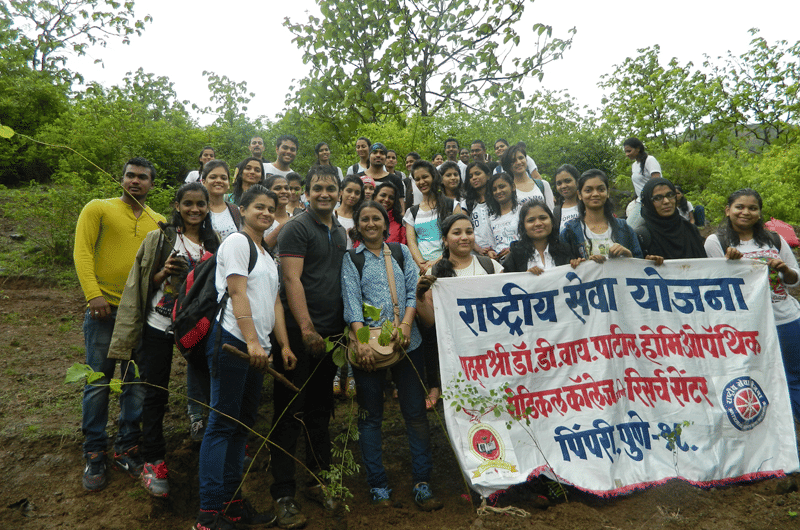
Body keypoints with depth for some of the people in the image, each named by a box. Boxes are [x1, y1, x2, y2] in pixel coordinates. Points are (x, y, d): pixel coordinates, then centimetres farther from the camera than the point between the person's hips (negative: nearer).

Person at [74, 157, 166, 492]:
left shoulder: (159, 222, 11)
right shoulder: (98, 209, 3)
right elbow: (82, 251, -4)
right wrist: (93, 293, -15)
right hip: (104, 309, -2)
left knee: (137, 383, 7)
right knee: (98, 383, 3)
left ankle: (127, 448, 22)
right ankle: (94, 455, 17)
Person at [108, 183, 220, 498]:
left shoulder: (214, 243, 7)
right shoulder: (160, 239, -2)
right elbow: (143, 283, 0)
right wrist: (164, 272, -17)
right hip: (159, 327, -2)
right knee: (156, 392, 3)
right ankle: (153, 461, 17)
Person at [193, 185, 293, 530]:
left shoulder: (267, 255, 23)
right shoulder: (237, 242, -3)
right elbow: (238, 294, -12)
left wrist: (283, 344, 12)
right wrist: (252, 341, -20)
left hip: (257, 347, 9)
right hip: (233, 342, -9)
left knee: (242, 424, 11)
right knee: (222, 423, -5)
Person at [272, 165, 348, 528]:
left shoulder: (341, 232, 15)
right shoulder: (297, 227, -7)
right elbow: (291, 279, -14)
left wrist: (345, 328, 12)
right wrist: (307, 328, -20)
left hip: (331, 334, 7)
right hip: (299, 333, -7)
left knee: (321, 410, 15)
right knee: (291, 412, 0)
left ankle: (319, 481, 28)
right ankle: (283, 495, 10)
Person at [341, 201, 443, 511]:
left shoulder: (402, 252, 13)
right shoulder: (351, 259, 8)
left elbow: (414, 290, 4)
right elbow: (351, 300, -3)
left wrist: (406, 325, -12)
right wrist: (361, 339, -16)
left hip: (406, 343, 1)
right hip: (367, 344, -1)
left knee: (416, 412, 2)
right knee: (371, 416, 6)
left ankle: (422, 483, 12)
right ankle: (378, 486, 17)